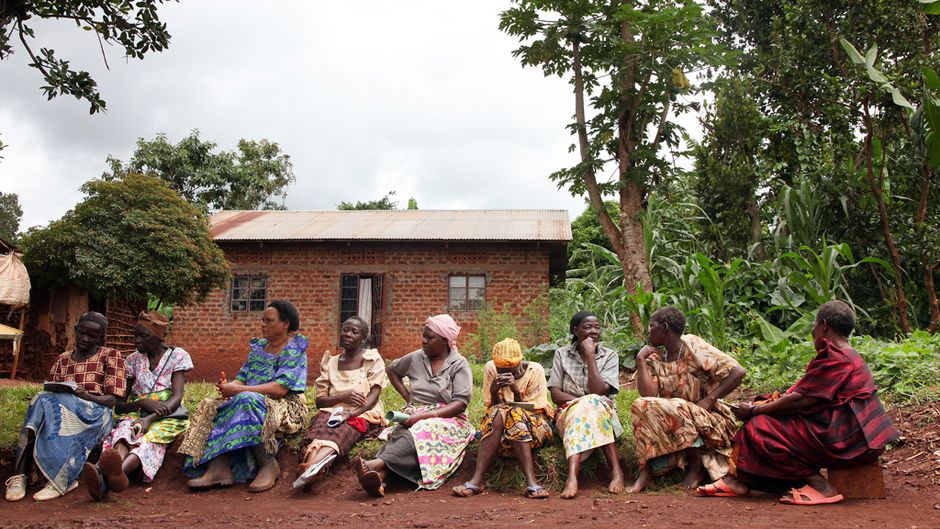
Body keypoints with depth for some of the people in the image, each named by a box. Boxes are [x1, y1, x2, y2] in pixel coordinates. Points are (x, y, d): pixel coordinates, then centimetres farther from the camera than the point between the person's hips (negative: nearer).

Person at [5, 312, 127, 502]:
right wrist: (54, 391, -9)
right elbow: (49, 391, 15)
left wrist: (85, 395, -18)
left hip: (95, 414, -3)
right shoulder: (62, 359, 24)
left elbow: (111, 400, 1)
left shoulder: (111, 356, 10)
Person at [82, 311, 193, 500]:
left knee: (151, 437, -37)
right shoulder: (133, 359, 15)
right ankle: (109, 474, -66)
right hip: (136, 413, 3)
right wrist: (143, 402, -14)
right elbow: (117, 404, 9)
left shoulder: (178, 356, 5)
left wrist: (150, 419, -26)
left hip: (166, 418, -2)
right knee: (123, 431, -34)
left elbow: (177, 397, -8)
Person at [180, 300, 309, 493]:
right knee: (211, 406, -14)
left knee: (247, 401, -36)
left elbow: (281, 388, -19)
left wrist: (238, 390, -22)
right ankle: (218, 468, -29)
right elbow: (242, 378, 11)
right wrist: (229, 386, -14)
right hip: (252, 401, 8)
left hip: (285, 408, -8)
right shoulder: (258, 347, 18)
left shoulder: (294, 350, -6)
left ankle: (269, 465, -24)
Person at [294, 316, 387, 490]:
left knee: (340, 430, -37)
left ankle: (311, 464, -65)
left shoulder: (373, 359, 9)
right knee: (323, 424, -34)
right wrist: (343, 397, -9)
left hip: (363, 414, -3)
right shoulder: (330, 362, 19)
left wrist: (350, 413, -22)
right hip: (333, 411, 3)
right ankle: (314, 465, -64)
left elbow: (374, 395, -4)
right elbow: (319, 400, 12)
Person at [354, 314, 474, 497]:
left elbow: (460, 403, -12)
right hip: (415, 416, 4)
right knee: (403, 433, -35)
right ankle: (379, 476, -61)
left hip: (448, 419, -3)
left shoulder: (460, 365, -1)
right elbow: (392, 369, 32)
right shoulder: (416, 358, 12)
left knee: (423, 431, -39)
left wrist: (423, 415, -23)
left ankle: (377, 464, -60)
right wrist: (407, 396, 15)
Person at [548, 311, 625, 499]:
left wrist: (590, 355, -11)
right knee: (587, 407, -35)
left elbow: (598, 391, -12)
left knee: (592, 405, -36)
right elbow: (555, 394, -1)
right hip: (568, 413, 0)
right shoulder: (562, 354, 7)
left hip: (604, 414, 0)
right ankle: (616, 470, -46)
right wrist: (585, 401, -17)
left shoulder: (609, 356, 3)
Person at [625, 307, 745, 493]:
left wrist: (709, 400, -20)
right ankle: (646, 470, -23)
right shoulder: (655, 358, 5)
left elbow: (737, 372, -17)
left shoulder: (694, 346, -9)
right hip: (675, 420, 4)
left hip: (709, 420, -4)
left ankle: (696, 467, -13)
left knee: (674, 410, -32)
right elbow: (649, 395, -11)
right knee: (642, 406, -21)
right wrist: (640, 360, -10)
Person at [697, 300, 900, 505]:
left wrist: (754, 410, -9)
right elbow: (805, 397, 13)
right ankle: (739, 480, 3)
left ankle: (819, 484, -10)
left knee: (760, 427, -12)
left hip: (844, 440, -11)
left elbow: (800, 400, -19)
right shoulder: (849, 356, 15)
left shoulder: (835, 359, -18)